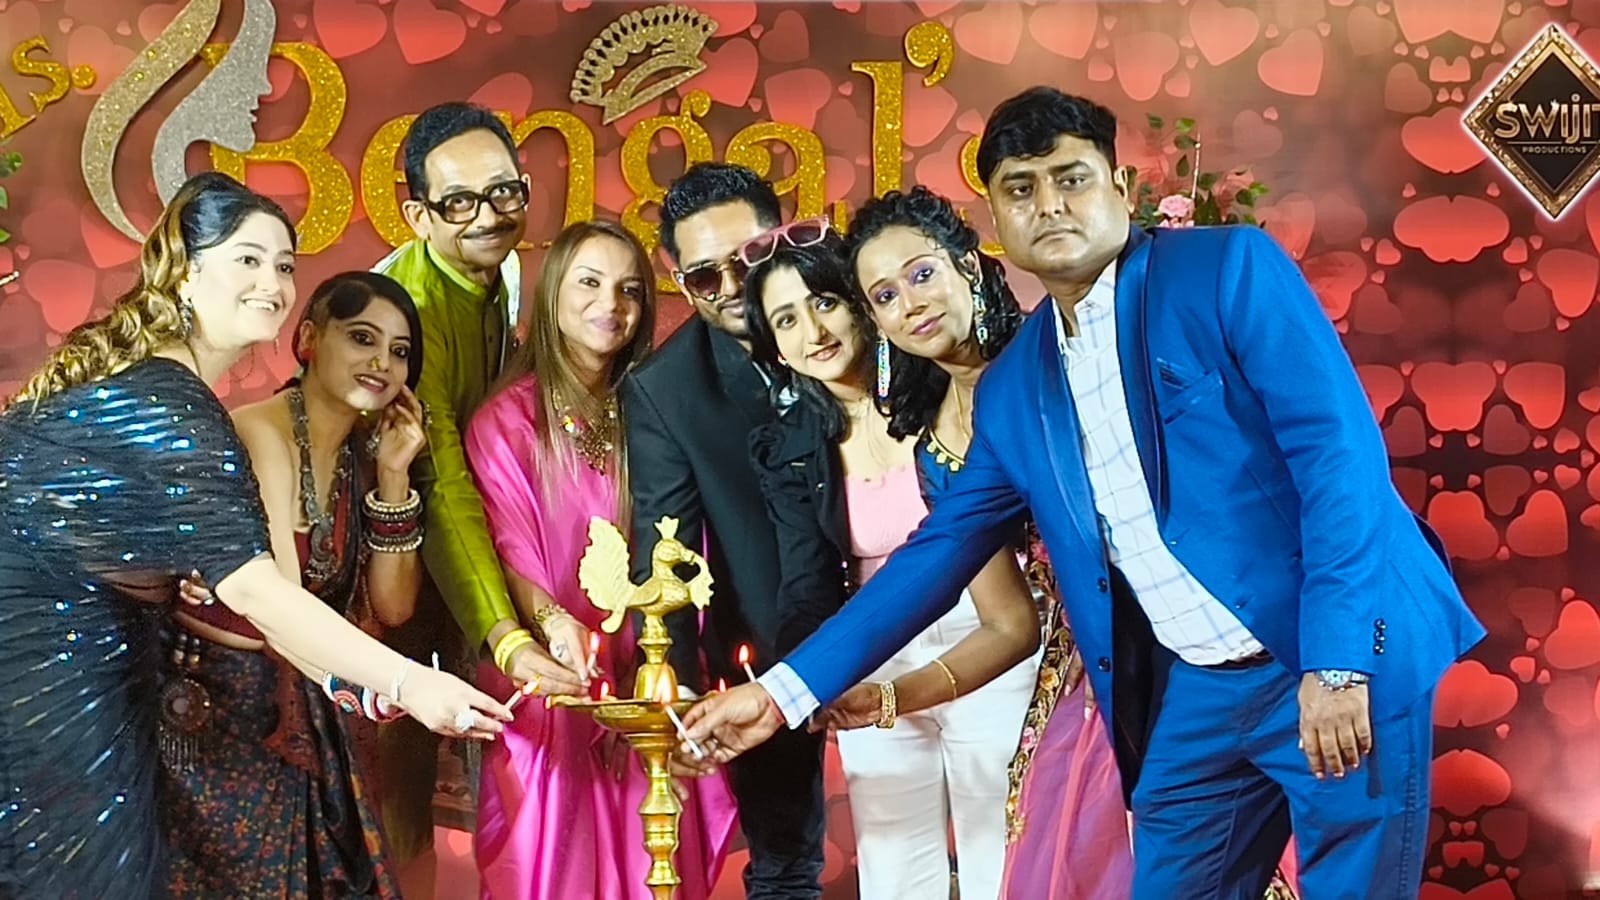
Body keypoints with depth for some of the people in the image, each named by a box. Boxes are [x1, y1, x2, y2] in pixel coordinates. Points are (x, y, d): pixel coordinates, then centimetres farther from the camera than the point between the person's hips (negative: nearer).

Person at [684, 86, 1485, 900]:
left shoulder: (1228, 269, -6)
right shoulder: (1012, 388, 10)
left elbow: (1339, 448, -13)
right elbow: (937, 553, 14)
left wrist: (1337, 664, -20)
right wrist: (785, 692, 9)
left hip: (1343, 663, -5)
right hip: (1194, 696, 5)